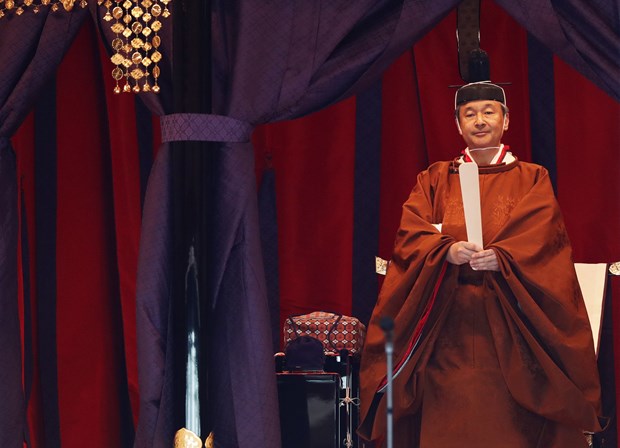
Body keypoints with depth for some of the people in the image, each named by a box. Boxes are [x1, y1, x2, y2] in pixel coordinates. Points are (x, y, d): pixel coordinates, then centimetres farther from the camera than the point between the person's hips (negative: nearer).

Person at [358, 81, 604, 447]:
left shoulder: (532, 179, 12)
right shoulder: (435, 179, 16)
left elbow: (541, 236, -4)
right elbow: (410, 235, 2)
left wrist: (500, 258, -24)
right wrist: (447, 251, -20)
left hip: (509, 320, -1)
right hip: (448, 325, 1)